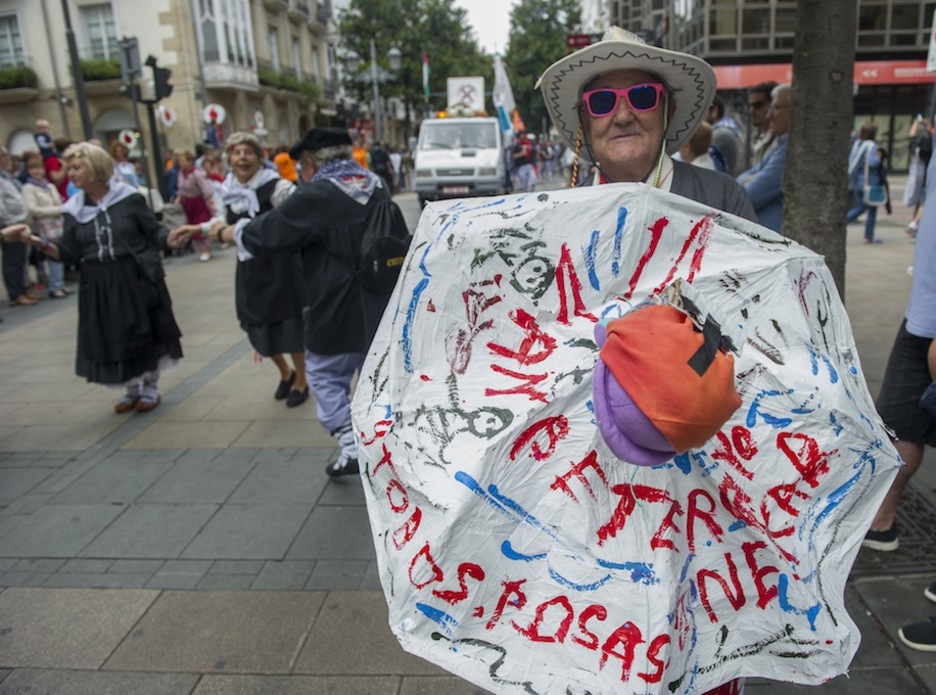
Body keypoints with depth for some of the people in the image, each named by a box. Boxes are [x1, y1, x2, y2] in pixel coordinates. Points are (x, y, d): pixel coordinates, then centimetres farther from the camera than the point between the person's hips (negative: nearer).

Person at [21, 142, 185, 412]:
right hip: (99, 285, 4)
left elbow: (156, 233, -2)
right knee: (111, 340, 9)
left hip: (137, 278, -4)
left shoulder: (129, 198, -6)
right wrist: (39, 243, -10)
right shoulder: (74, 210, 5)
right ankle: (132, 389, 28)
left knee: (145, 334, 5)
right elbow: (70, 255, 4)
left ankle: (150, 389, 24)